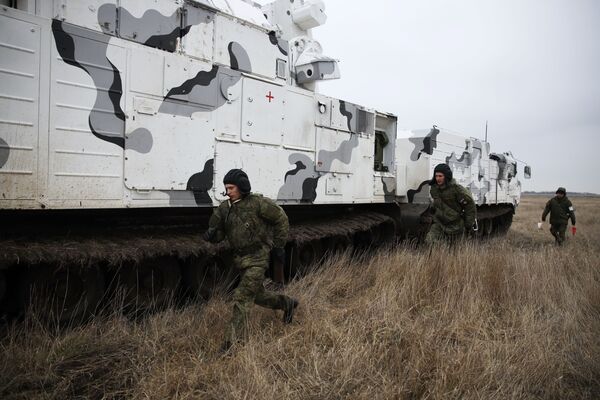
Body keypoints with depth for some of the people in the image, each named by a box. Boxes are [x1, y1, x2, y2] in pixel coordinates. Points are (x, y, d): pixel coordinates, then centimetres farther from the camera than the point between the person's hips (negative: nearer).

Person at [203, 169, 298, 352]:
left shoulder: (258, 203, -15)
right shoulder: (224, 208, 1)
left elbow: (281, 219, -5)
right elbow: (218, 234, 5)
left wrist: (279, 246, -5)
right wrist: (211, 234, -20)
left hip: (257, 258, -7)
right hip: (241, 259, 7)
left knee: (242, 297, -11)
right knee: (257, 295, 21)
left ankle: (233, 343, -4)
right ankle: (287, 304, 45)